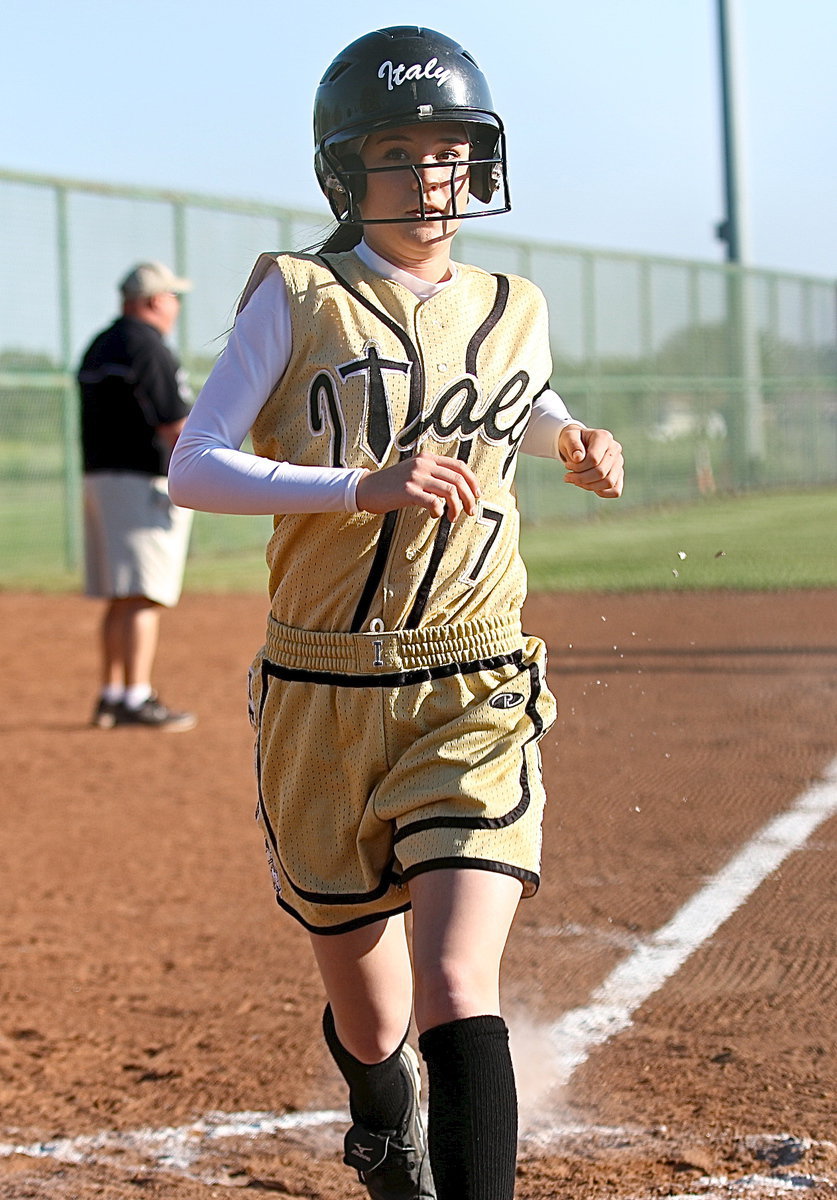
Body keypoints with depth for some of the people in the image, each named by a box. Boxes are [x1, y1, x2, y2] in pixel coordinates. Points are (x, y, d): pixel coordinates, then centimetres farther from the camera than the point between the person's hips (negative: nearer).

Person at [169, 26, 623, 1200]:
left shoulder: (513, 312, 9)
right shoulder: (297, 297, -3)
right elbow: (193, 466, -12)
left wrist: (571, 441, 9)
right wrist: (365, 488, -25)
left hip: (474, 701, 1)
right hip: (321, 702, -1)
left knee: (456, 993, -19)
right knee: (368, 1023, 14)